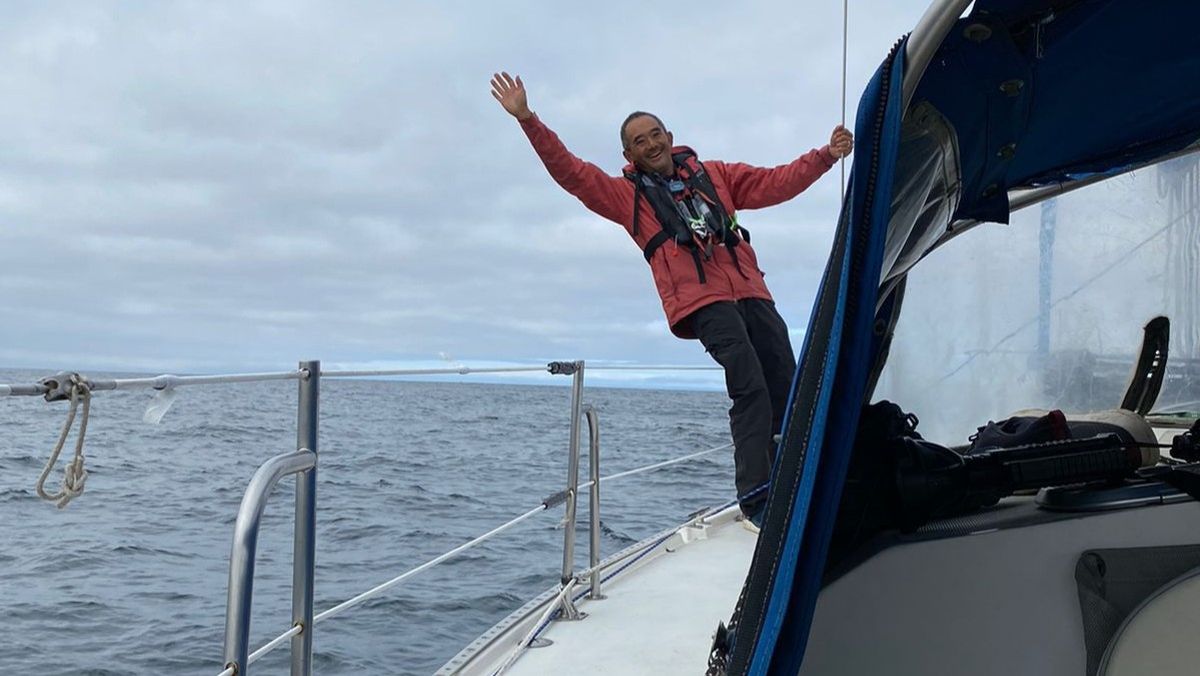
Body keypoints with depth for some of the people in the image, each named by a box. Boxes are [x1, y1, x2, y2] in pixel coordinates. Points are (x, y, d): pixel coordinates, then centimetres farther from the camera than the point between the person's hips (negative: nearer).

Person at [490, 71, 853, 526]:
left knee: (785, 387, 0)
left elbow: (775, 183, 22)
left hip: (751, 292, 5)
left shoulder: (715, 175, 25)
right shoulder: (627, 194, 16)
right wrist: (527, 120, 0)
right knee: (750, 388, -21)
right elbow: (570, 171, 8)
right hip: (701, 301, -4)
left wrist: (825, 156, 13)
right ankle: (755, 496, -20)